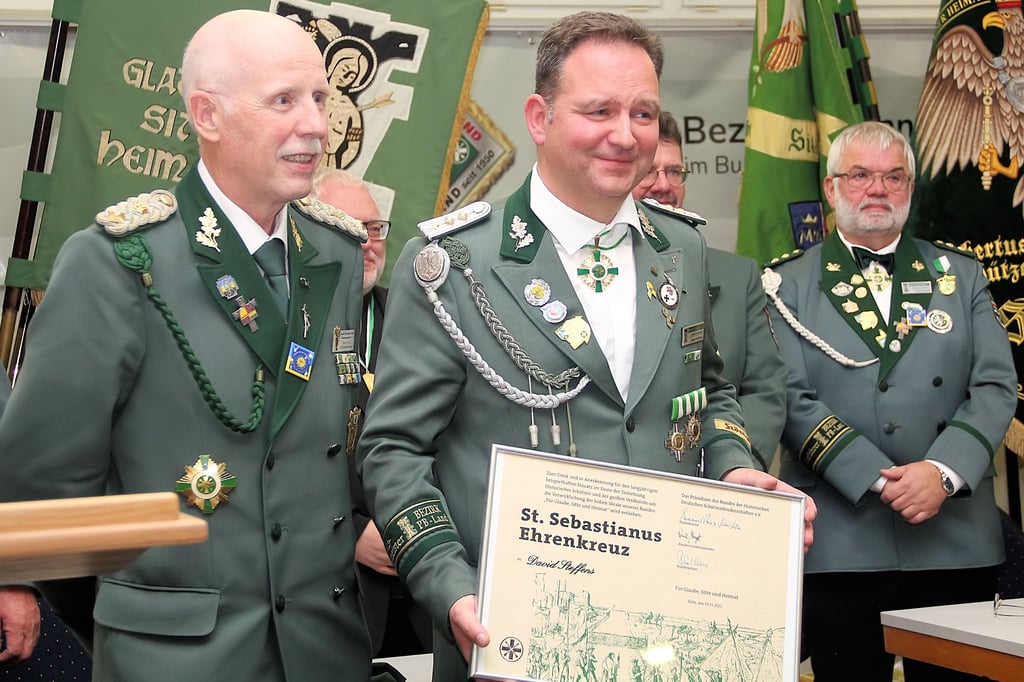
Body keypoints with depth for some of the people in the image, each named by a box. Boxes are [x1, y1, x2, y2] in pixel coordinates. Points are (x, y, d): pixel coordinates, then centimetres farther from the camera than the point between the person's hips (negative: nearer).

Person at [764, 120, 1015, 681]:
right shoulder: (788, 284, 5)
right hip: (840, 546, -2)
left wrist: (944, 472, -13)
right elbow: (791, 400, -6)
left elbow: (996, 386, 4)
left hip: (955, 540, 2)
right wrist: (881, 481, -15)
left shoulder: (960, 276, 13)